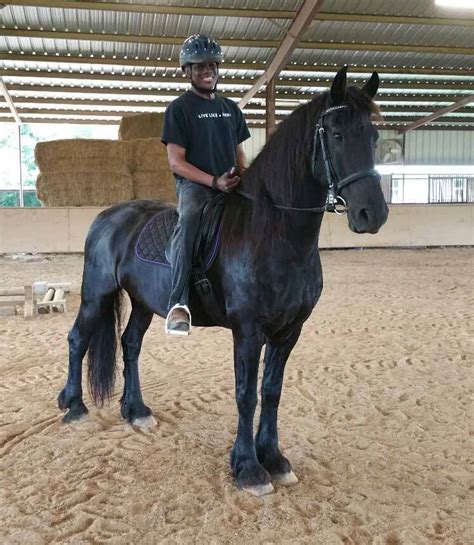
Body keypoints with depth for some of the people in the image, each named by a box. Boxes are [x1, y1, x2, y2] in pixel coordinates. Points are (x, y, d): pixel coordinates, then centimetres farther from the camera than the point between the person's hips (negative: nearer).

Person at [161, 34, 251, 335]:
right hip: (194, 185, -6)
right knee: (189, 221, -36)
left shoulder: (231, 108, 19)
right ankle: (179, 303, -44)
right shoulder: (179, 108, 1)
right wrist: (214, 181, -19)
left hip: (232, 186, 6)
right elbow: (176, 162, -6)